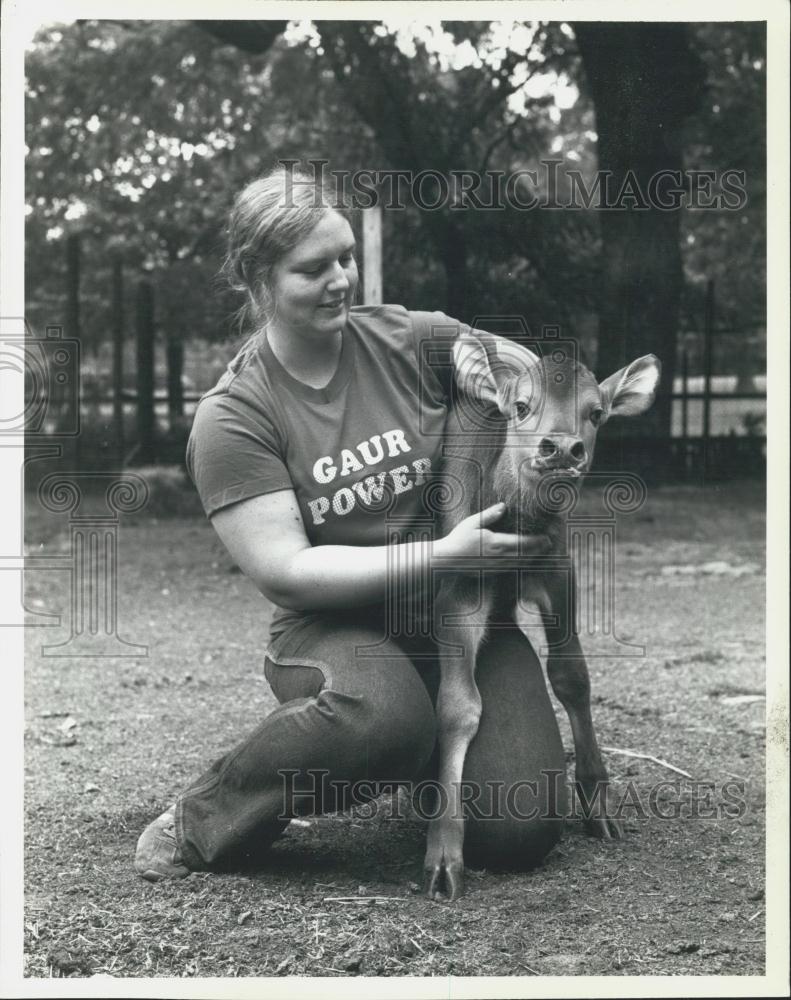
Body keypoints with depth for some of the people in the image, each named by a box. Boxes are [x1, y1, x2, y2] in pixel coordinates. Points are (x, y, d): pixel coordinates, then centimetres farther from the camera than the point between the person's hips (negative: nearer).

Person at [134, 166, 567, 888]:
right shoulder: (231, 418, -9)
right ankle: (199, 826, -15)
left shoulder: (409, 341, -2)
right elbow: (284, 572, -16)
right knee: (383, 715, -40)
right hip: (334, 630, -3)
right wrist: (442, 555, -24)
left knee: (518, 832, -16)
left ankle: (428, 758, 20)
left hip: (462, 615, 3)